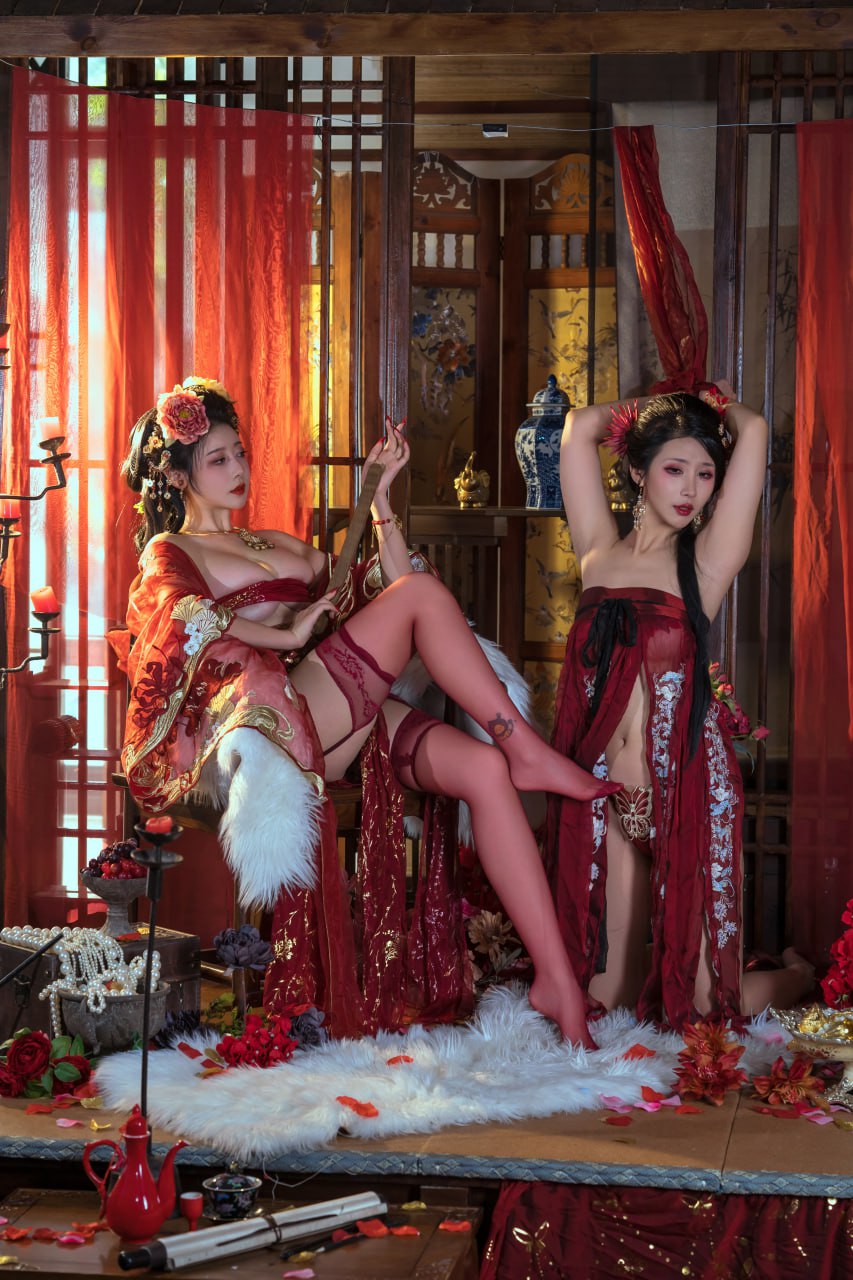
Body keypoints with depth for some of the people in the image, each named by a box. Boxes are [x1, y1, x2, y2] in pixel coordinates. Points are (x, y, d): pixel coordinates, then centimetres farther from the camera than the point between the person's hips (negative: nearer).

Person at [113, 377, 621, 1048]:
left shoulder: (280, 544, 34)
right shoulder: (168, 553, 16)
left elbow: (388, 584, 24)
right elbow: (190, 618, -8)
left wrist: (379, 494, 16)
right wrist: (289, 635, -14)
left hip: (345, 715, 6)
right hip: (269, 711, -6)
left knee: (484, 769, -23)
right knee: (422, 590, -21)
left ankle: (557, 979, -29)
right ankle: (528, 749, -18)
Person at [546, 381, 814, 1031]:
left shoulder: (706, 563, -1)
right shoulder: (601, 552, 8)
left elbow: (754, 430, -5)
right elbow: (581, 426, 11)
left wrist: (717, 405, 14)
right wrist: (651, 408, 20)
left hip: (685, 787, -3)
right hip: (606, 790, 3)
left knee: (707, 1000, 3)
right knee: (605, 996, 9)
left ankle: (800, 975, 32)